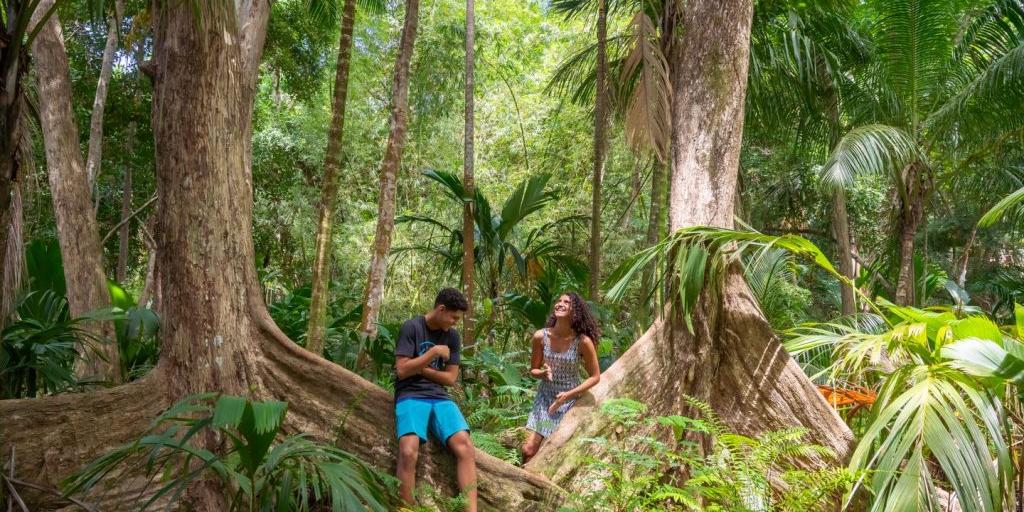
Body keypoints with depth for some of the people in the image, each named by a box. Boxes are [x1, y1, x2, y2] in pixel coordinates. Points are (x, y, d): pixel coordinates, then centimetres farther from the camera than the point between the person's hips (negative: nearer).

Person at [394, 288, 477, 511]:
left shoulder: (452, 336, 11)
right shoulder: (411, 327, -3)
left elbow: (450, 378, 9)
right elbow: (402, 370, -9)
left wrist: (419, 368, -2)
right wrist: (434, 352, -10)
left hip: (440, 397, 4)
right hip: (411, 396, -4)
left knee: (464, 446, -22)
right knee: (409, 452, -30)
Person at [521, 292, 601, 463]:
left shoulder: (583, 341, -18)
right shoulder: (541, 336, -10)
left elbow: (595, 377, -9)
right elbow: (533, 370, 4)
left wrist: (568, 395, -19)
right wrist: (544, 373, -20)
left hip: (570, 400, -2)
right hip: (545, 397, 2)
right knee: (528, 450, -6)